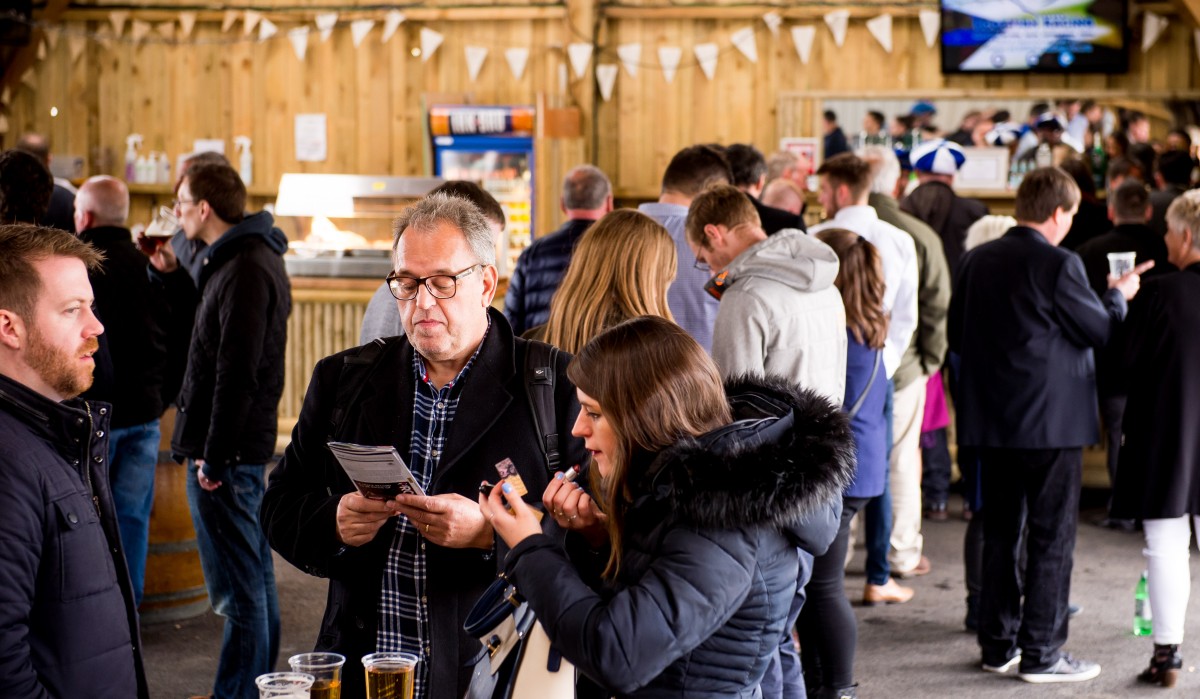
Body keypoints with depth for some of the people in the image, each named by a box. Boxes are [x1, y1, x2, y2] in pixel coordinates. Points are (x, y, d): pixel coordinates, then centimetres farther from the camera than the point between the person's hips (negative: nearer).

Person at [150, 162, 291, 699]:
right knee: (253, 571, 18)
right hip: (247, 445, 11)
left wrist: (213, 455, -21)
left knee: (237, 585, -4)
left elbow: (236, 371, -23)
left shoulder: (243, 271, -19)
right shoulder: (253, 257, 13)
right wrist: (174, 274, 18)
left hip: (225, 451, -11)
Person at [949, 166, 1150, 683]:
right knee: (1051, 538, 2)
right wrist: (1119, 294, 10)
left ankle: (998, 645, 20)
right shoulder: (1059, 265, -16)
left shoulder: (978, 260, 4)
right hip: (1050, 422, -6)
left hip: (991, 421, 6)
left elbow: (956, 335, 9)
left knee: (1001, 533, 14)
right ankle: (1041, 653, 5)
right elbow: (1100, 330, -8)